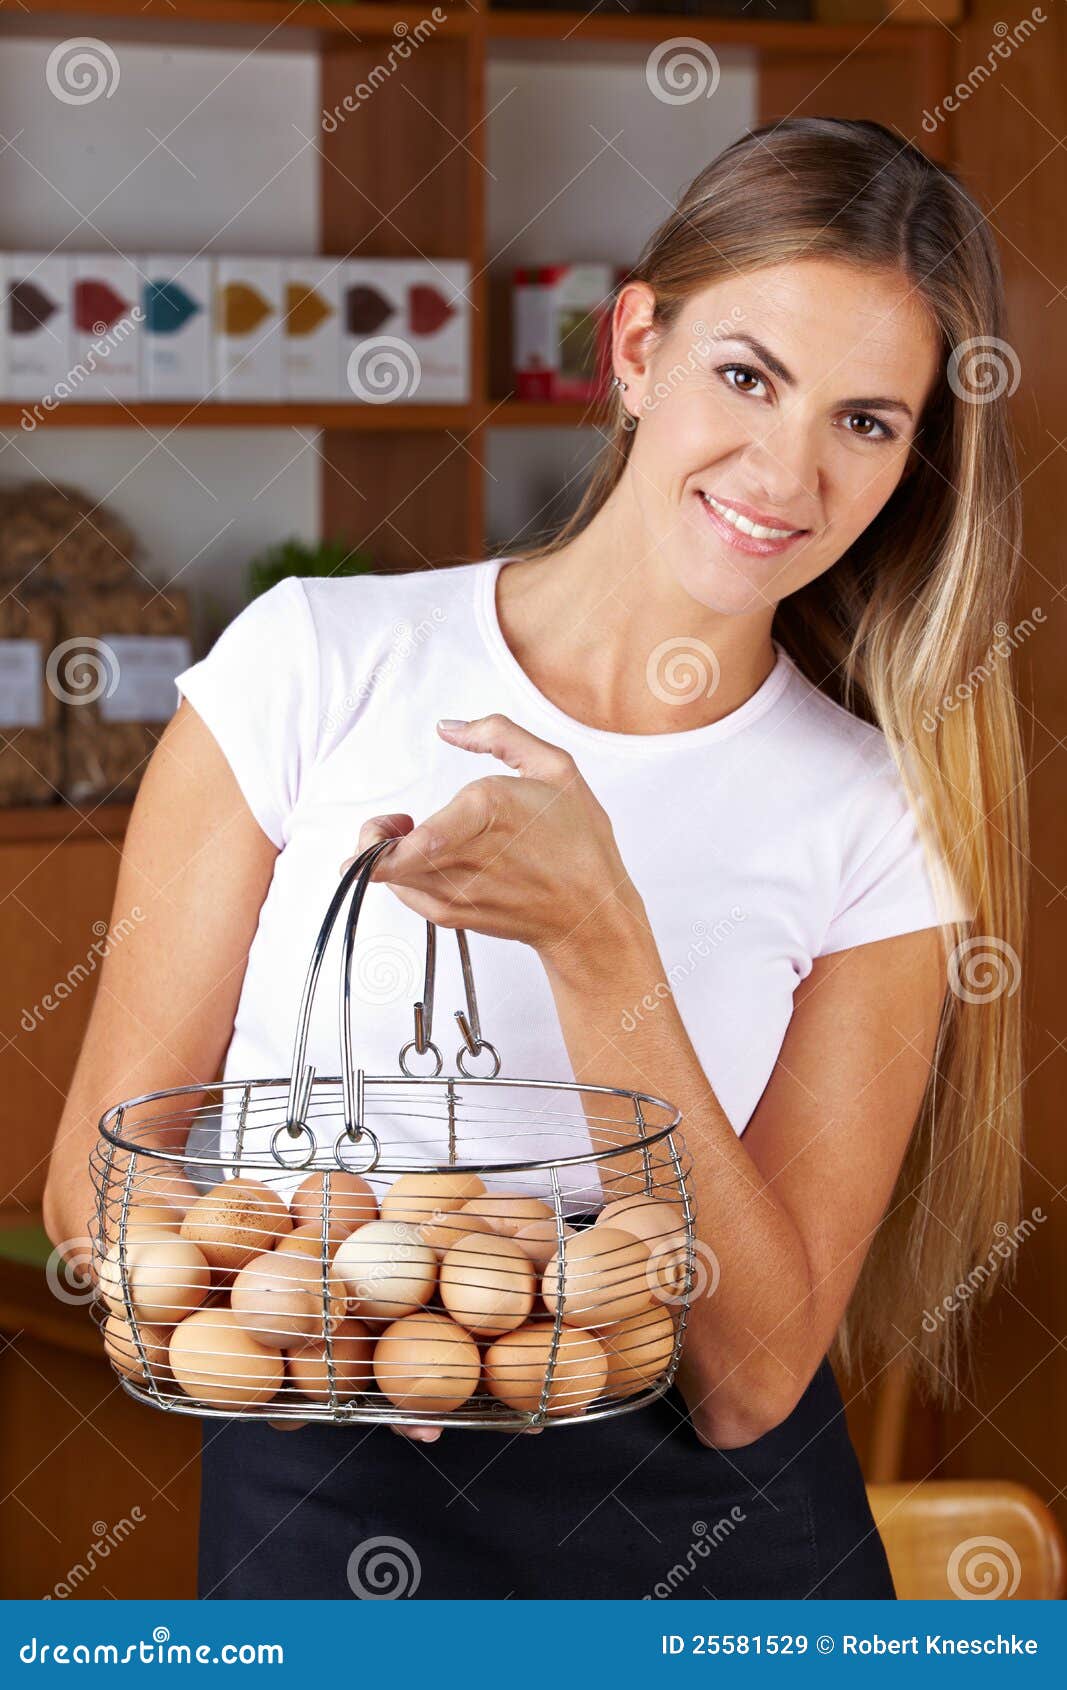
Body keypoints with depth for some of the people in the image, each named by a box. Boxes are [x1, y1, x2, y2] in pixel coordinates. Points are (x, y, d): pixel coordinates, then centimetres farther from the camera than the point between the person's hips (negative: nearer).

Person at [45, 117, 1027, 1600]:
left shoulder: (878, 828, -7)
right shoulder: (316, 664, -9)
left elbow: (750, 1382, -14)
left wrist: (594, 938, -26)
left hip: (720, 1553, 1)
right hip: (322, 1533, -1)